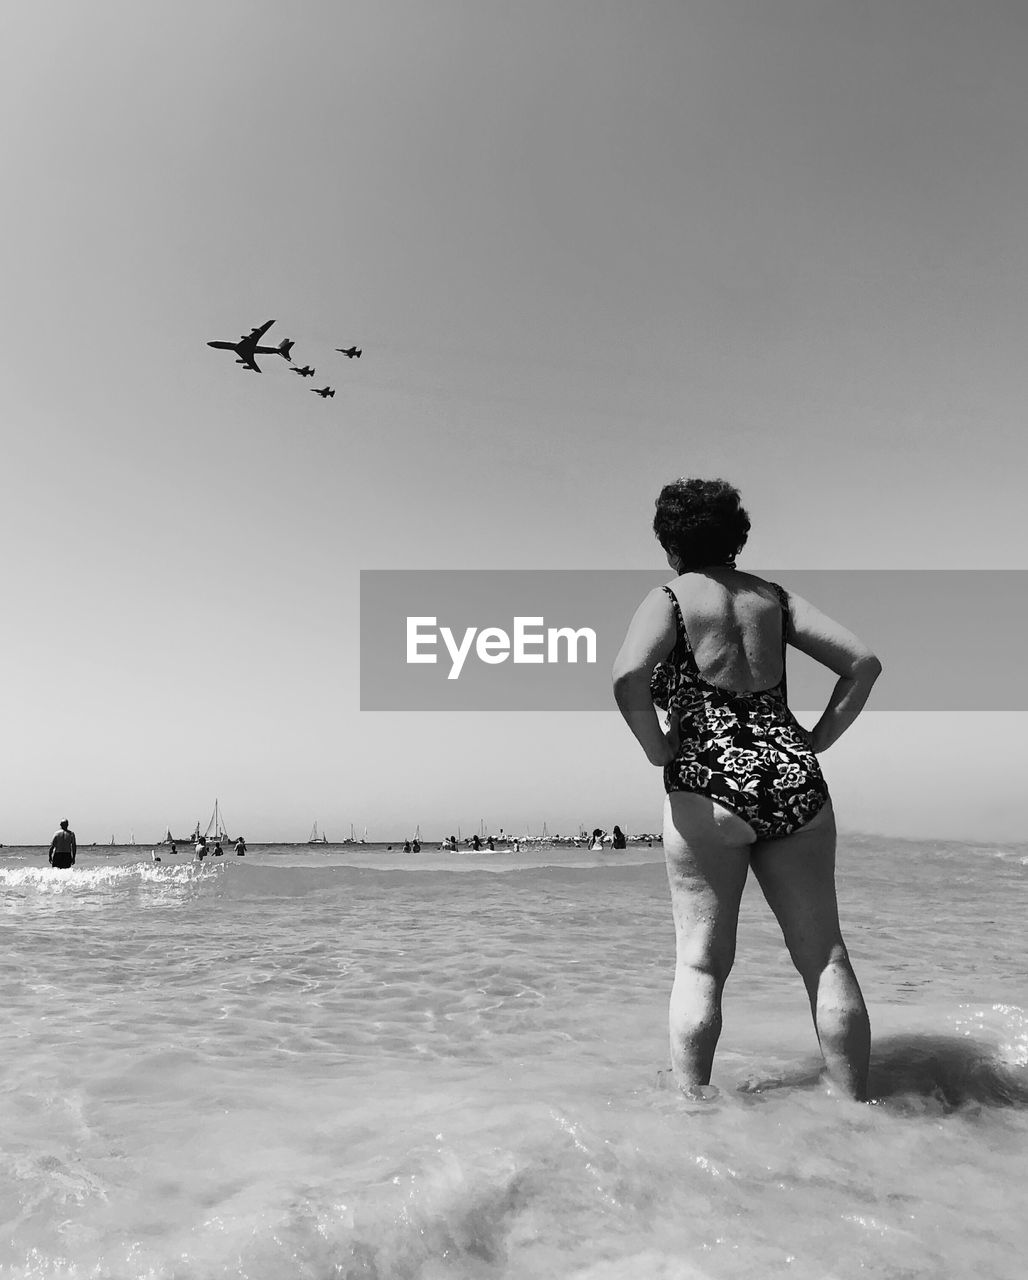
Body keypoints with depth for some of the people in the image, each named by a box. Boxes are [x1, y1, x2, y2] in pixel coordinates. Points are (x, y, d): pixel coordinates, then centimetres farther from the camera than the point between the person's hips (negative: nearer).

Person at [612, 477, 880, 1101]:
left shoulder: (670, 598, 1)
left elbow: (628, 678, -19)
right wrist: (812, 743, 10)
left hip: (710, 785, -4)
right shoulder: (774, 596, 14)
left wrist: (659, 751, -5)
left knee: (701, 963, 5)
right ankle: (858, 1105, 21)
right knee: (825, 955, 12)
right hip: (796, 783, 4)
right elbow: (864, 662, 8)